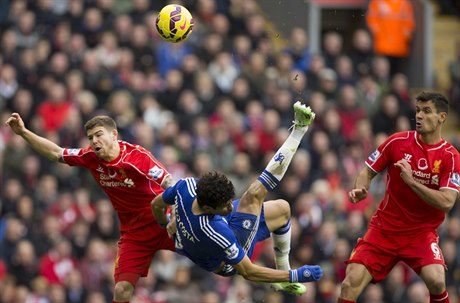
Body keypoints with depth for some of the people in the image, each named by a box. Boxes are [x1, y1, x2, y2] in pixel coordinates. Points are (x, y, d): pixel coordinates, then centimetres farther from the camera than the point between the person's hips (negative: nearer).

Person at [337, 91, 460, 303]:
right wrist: (360, 190, -16)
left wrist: (411, 181, -24)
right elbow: (368, 172, 6)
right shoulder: (398, 142, -1)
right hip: (384, 228, 2)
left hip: (421, 233, -2)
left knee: (436, 281, -28)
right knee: (351, 284, -15)